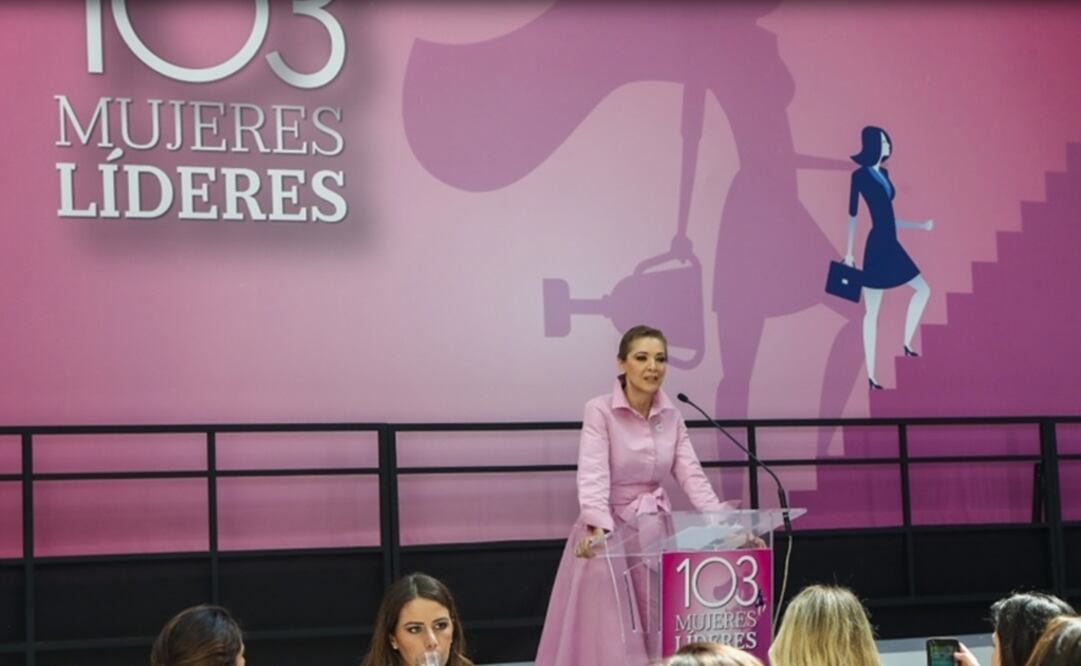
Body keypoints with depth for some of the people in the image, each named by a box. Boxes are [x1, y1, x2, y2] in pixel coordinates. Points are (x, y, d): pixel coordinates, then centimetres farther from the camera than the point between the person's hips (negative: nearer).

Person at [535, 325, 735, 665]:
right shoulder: (599, 411, -12)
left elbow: (691, 475, -1)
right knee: (605, 636, -8)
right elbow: (593, 476, -24)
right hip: (610, 531, -5)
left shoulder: (671, 416, 4)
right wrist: (598, 528, -42)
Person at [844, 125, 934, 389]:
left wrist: (921, 226, 20)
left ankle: (907, 343, 16)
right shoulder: (860, 175, -9)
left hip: (890, 244, 9)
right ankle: (870, 376, -1)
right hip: (877, 245, -9)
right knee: (872, 312, -5)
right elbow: (852, 214, -11)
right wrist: (848, 252, -14)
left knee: (923, 289, 12)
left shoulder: (884, 173, 15)